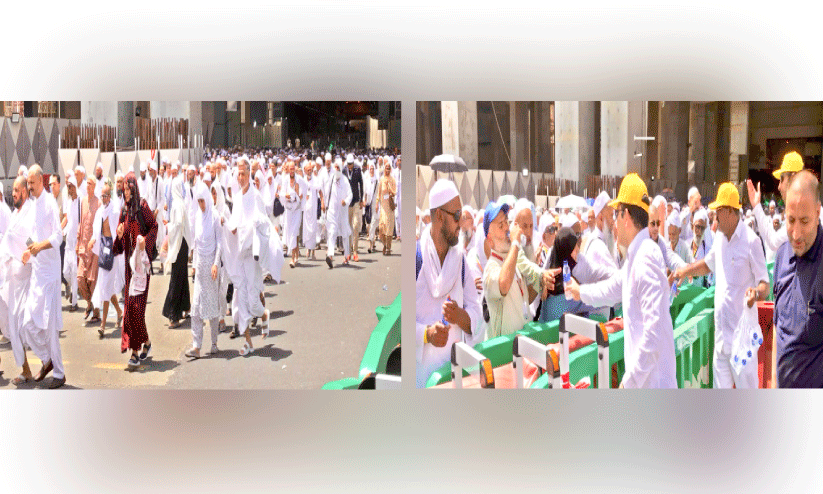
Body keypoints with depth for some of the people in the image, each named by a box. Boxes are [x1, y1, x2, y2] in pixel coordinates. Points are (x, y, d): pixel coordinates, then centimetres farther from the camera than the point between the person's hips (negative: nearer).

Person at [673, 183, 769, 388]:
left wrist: (756, 292, -33)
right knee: (721, 387, 12)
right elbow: (708, 264, 29)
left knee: (747, 385, -2)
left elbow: (765, 284, -12)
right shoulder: (721, 240, 10)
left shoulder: (751, 241, -12)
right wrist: (685, 271, 17)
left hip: (742, 333, -7)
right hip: (721, 333, 7)